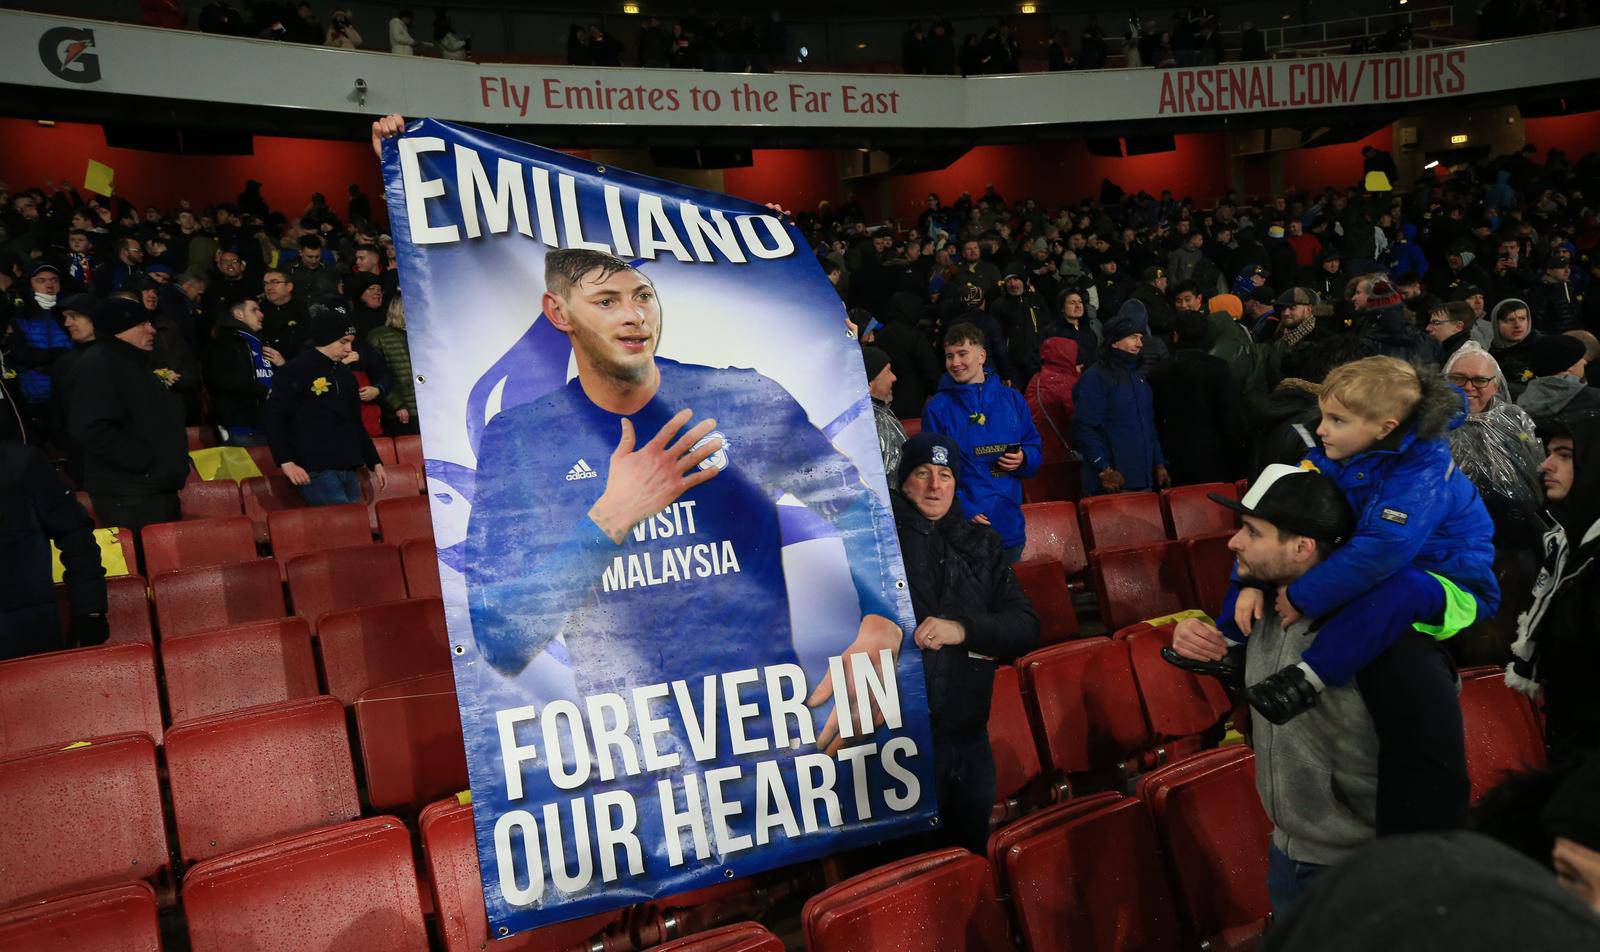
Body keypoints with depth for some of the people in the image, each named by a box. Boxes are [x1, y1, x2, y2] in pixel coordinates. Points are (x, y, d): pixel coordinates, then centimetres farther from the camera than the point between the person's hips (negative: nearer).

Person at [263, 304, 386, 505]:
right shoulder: (294, 372, -3)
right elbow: (272, 417, -7)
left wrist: (375, 462, 23)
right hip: (317, 473, -7)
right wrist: (286, 462, -14)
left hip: (349, 471, 7)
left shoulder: (345, 375, 20)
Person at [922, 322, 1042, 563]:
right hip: (965, 525, -4)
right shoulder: (937, 408, -3)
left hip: (1010, 524, 4)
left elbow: (1034, 447, 16)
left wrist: (1023, 459, -8)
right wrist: (964, 511, -19)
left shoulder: (1012, 399, 9)